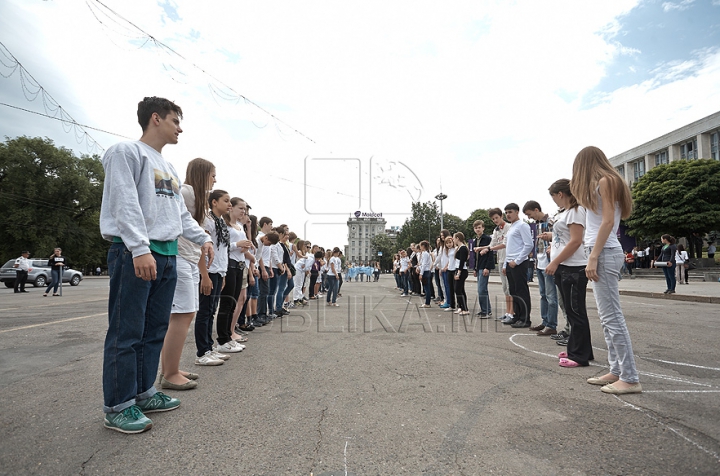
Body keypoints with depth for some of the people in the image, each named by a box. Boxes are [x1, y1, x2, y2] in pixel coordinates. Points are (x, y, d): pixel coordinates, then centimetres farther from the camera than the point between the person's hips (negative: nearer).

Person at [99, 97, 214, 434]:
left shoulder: (169, 168, 22)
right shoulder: (126, 152, -2)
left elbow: (181, 212, 24)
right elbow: (126, 204, -14)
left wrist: (202, 238, 12)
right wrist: (140, 249, -22)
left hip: (167, 254, 8)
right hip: (134, 253, -8)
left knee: (155, 330, 12)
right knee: (127, 332, -3)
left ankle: (143, 393, 23)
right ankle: (118, 406, 8)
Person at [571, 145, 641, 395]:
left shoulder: (604, 181, -6)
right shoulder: (608, 182, 21)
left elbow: (608, 221, -16)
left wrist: (593, 257, -19)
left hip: (604, 253, -10)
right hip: (604, 253, 10)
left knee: (612, 317, -8)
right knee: (608, 317, 10)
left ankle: (630, 378, -3)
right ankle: (616, 371, 16)